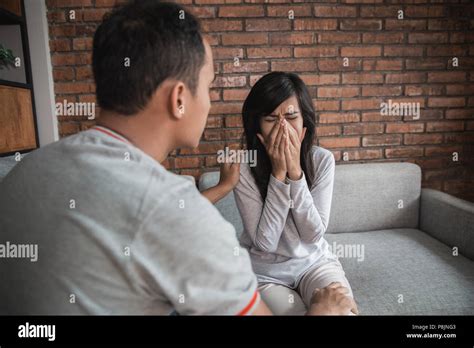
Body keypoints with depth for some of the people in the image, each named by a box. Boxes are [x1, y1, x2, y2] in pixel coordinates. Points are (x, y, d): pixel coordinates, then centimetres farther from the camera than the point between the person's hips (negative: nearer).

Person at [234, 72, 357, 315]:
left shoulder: (322, 160, -13)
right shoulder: (244, 169, -19)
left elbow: (313, 234, -16)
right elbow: (265, 242, -21)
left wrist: (295, 172, -28)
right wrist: (278, 174, -28)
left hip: (315, 261, 2)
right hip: (266, 272, -1)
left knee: (344, 310, -19)